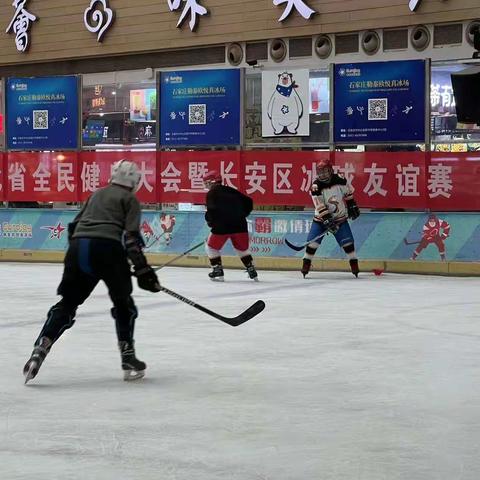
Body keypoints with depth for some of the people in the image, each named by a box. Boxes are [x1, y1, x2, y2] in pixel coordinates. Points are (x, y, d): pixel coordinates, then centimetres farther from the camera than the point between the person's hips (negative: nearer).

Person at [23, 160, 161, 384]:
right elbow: (131, 237, -1)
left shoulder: (97, 195, 30)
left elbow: (74, 226, 27)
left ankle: (40, 350, -4)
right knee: (123, 303, 13)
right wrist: (143, 270, -4)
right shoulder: (129, 199, 12)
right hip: (108, 249, -5)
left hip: (78, 247, 5)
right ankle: (128, 360, 11)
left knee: (68, 302, 12)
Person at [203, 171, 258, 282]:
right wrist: (241, 215, 25)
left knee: (212, 247, 15)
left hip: (222, 226, -5)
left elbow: (211, 210, -12)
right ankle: (253, 272, 18)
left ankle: (218, 271, 9)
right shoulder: (230, 190, 18)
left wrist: (210, 222, 7)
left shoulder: (212, 193, 1)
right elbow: (248, 201, 18)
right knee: (243, 248, 21)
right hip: (239, 225, 5)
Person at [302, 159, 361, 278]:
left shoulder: (339, 180, -10)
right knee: (312, 241, -11)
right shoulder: (316, 188, -17)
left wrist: (353, 206, 8)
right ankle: (306, 265, 0)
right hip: (322, 218, -1)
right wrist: (328, 221, -29)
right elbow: (321, 208, -22)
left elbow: (347, 193, 9)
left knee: (347, 241, -8)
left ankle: (354, 265, 1)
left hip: (340, 218, 1)